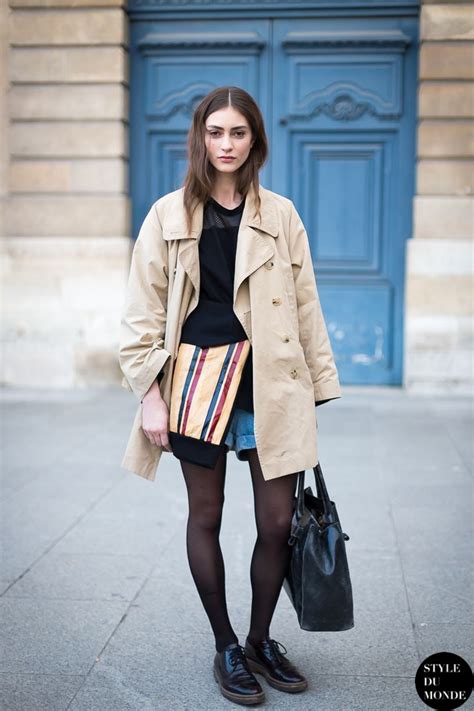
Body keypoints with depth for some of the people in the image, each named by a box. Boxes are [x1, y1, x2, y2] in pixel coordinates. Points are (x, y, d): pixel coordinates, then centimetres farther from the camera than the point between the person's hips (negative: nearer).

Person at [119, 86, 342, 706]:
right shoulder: (169, 216, 2)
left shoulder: (280, 215, 6)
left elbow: (305, 307, 8)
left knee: (278, 522, 3)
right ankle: (226, 648, 27)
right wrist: (150, 394, -6)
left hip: (269, 386, 1)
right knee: (206, 517, 9)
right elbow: (144, 313, 1)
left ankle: (261, 641, 26)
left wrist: (316, 388, 6)